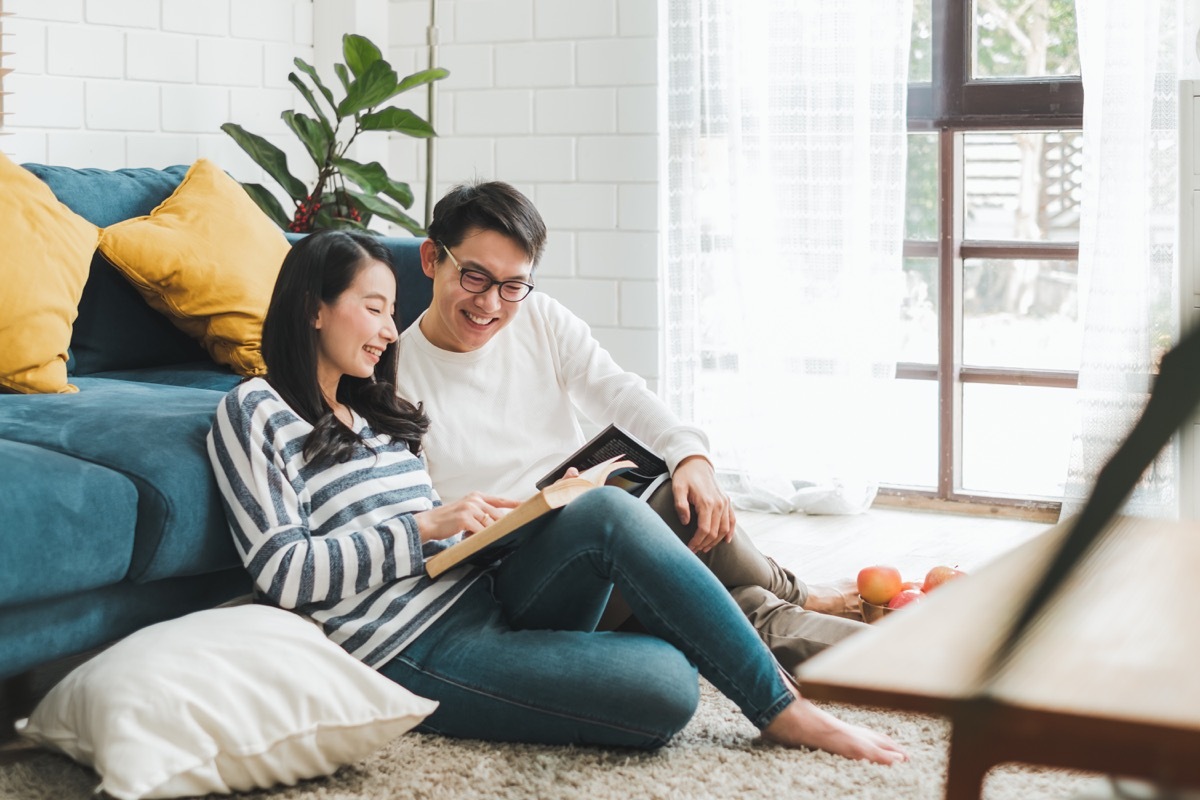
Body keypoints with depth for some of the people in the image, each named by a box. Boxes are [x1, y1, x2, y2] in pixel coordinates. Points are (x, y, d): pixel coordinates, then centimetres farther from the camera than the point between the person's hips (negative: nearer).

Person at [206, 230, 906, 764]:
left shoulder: (371, 411, 25)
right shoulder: (255, 411, 0)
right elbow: (283, 573, -10)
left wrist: (493, 521, 0)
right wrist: (426, 528, -13)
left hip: (490, 597, 7)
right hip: (417, 650, -7)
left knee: (606, 511, -24)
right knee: (666, 687, -28)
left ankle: (782, 707, -19)